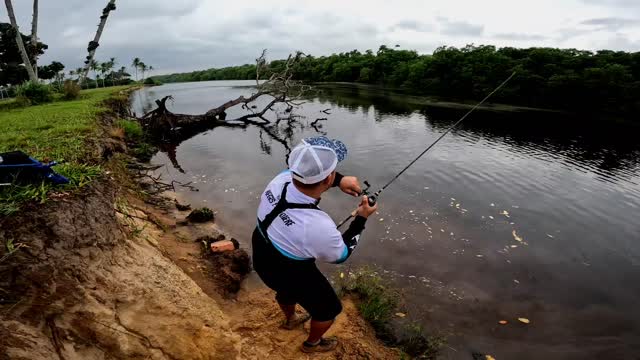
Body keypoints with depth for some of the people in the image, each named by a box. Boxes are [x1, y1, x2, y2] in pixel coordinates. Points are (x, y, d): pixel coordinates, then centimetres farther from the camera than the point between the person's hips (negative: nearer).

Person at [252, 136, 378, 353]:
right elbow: (342, 254, -17)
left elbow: (304, 172, 0)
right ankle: (313, 343, 53)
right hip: (292, 276, -6)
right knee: (329, 309, 24)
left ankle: (290, 320, 70)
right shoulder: (319, 227, -41)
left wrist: (339, 181, -12)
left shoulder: (281, 179, -25)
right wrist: (361, 218, -9)